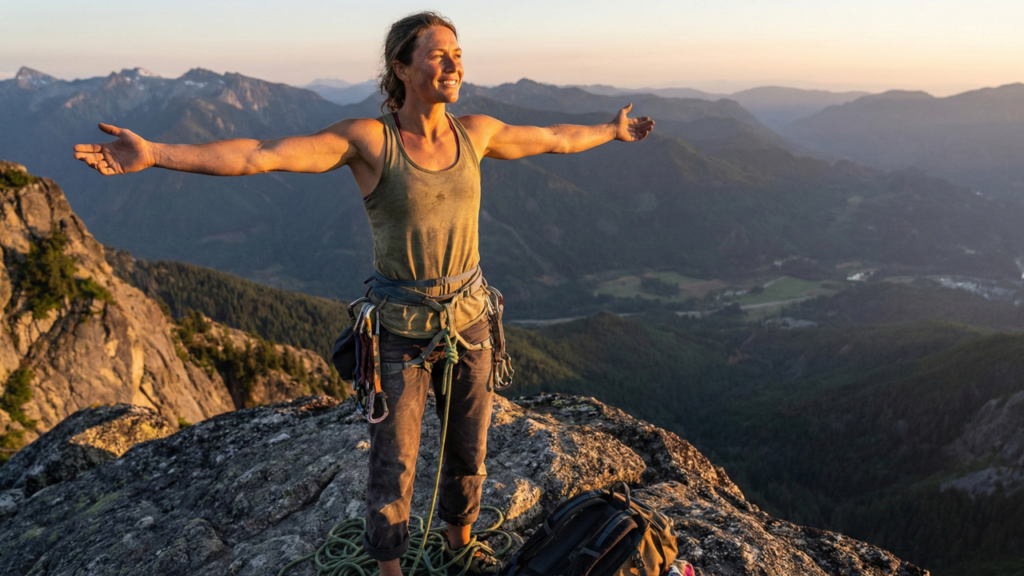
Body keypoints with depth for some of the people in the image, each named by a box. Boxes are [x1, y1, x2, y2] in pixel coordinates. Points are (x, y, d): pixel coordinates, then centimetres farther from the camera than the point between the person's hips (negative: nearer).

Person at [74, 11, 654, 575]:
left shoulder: (475, 132, -1)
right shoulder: (367, 138, -15)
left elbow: (554, 138, 16)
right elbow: (260, 155, -24)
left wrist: (612, 131, 29)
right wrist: (153, 154, -35)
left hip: (468, 322, 4)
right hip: (400, 329, -4)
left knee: (469, 450, 20)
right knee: (393, 466, 8)